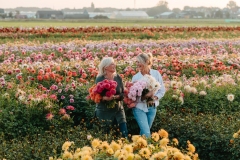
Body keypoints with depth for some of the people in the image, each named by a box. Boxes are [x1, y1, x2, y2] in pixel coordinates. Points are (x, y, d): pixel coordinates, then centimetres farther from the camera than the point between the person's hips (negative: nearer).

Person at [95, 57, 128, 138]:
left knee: (124, 134, -5)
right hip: (104, 111, -2)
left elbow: (123, 94, 0)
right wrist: (104, 98, -26)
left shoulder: (118, 78, 2)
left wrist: (115, 97, -19)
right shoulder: (99, 79, -6)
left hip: (118, 109, 2)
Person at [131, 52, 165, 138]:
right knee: (146, 133, -10)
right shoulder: (135, 77, -8)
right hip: (140, 108, -2)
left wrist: (155, 97, -16)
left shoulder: (156, 74, -4)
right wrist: (144, 97, -27)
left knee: (144, 131, 14)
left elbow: (162, 90, 2)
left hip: (152, 107, 2)